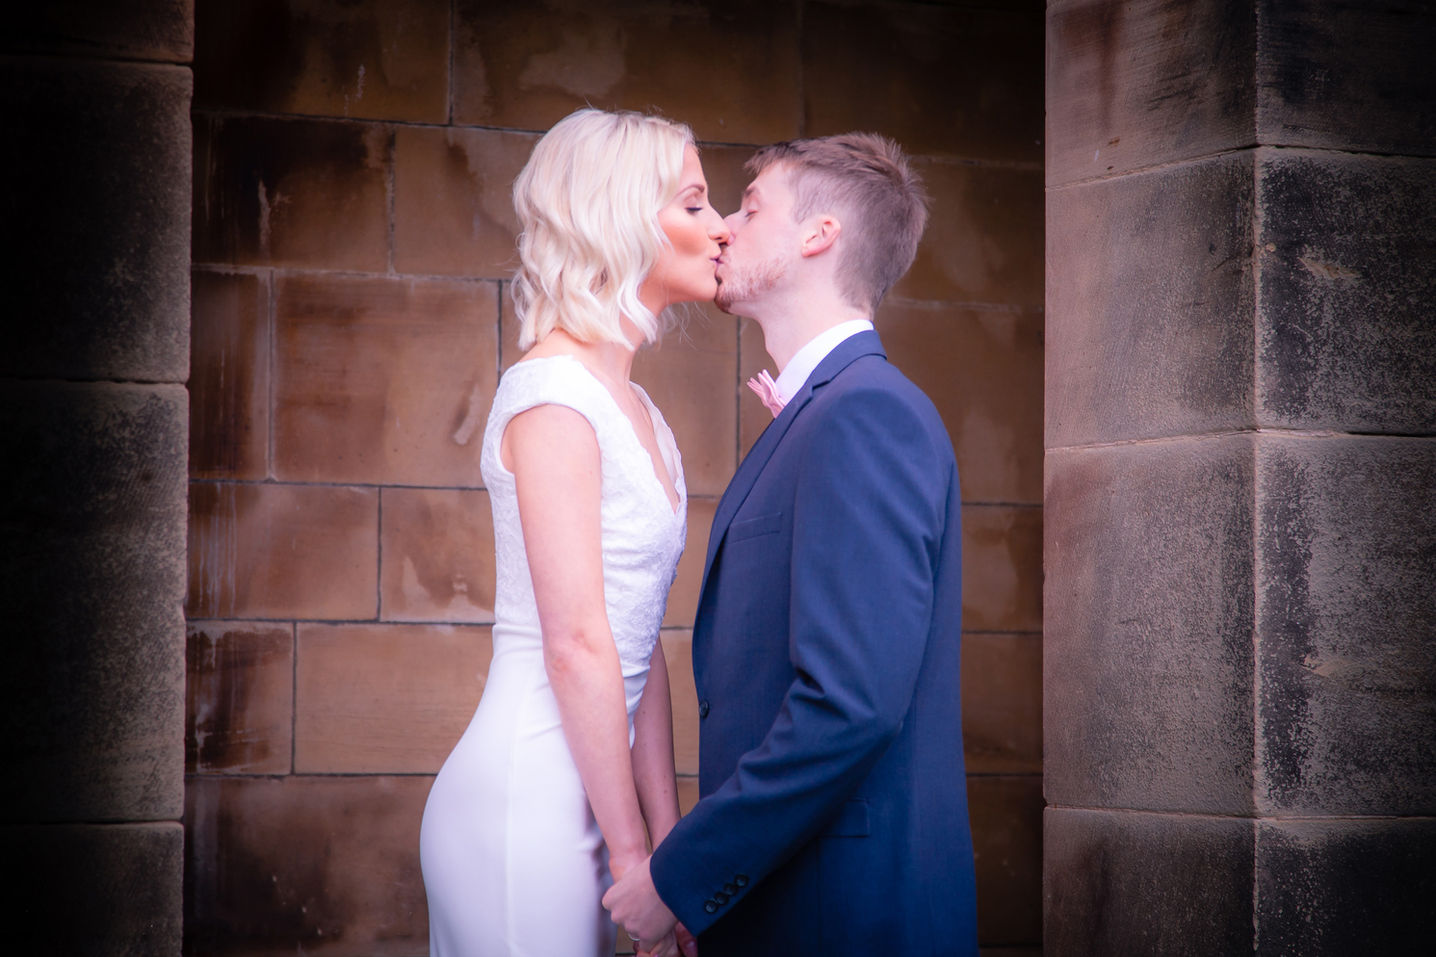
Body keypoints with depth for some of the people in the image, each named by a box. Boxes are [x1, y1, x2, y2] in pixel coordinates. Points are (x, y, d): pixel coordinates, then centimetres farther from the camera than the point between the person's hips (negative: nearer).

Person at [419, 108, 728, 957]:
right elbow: (577, 644, -16)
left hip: (584, 789, 8)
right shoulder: (553, 394, -12)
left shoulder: (634, 410, 15)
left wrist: (667, 843, 9)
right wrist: (633, 855, -16)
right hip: (525, 795, -8)